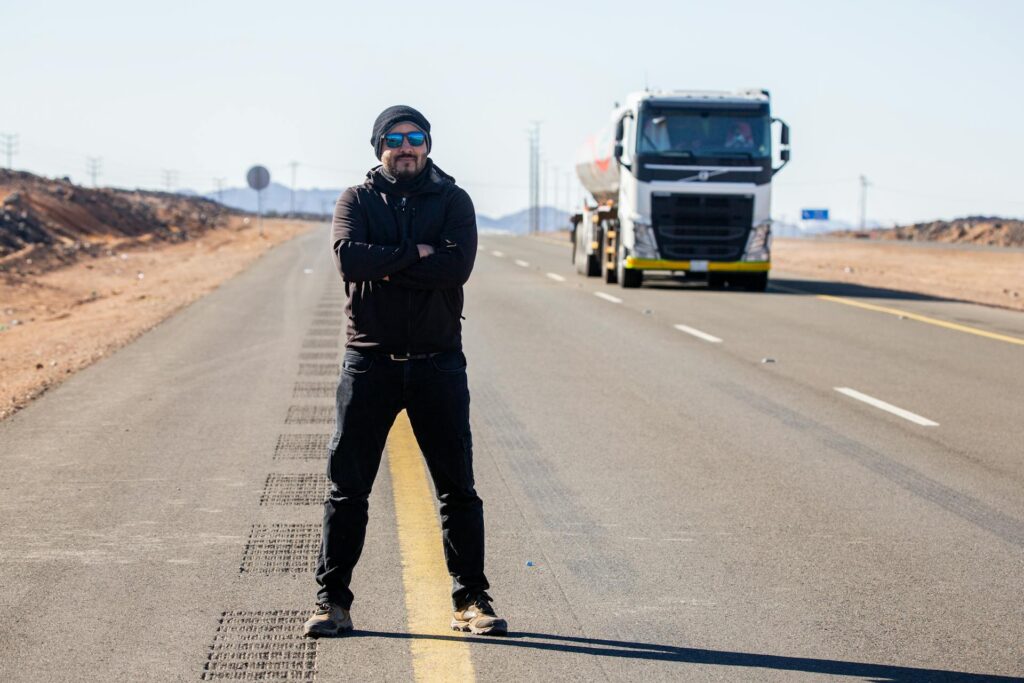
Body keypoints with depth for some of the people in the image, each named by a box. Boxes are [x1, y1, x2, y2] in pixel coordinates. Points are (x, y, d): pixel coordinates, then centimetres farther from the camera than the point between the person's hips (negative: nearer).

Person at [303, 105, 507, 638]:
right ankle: (332, 601, 12)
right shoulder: (357, 201, 6)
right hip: (369, 360, 0)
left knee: (457, 487, 4)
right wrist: (414, 253, -13)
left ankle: (471, 600, 13)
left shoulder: (452, 200, 4)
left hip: (437, 363, 0)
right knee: (346, 485, 3)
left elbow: (457, 266, -14)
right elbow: (348, 258, -14)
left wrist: (384, 265, -14)